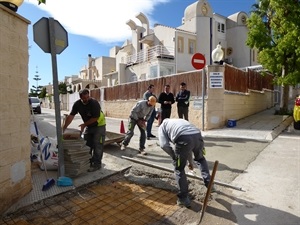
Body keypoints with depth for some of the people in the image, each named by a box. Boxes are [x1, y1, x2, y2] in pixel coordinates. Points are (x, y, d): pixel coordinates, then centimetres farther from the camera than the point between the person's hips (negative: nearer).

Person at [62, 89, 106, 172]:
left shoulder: (94, 103, -27)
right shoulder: (77, 104, -11)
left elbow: (95, 118, -25)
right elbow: (71, 116, -11)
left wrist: (84, 124, -20)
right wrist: (64, 127, -17)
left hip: (99, 125, -6)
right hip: (88, 126, 6)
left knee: (97, 145, -5)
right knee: (87, 144, 12)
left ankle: (97, 164, 5)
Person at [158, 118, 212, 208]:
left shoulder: (162, 126, 26)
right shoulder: (180, 121, 41)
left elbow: (164, 145, 6)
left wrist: (174, 156, 23)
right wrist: (190, 161, 57)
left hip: (184, 138, -5)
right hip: (197, 135, 6)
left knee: (179, 169, 17)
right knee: (200, 158, 37)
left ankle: (183, 199, 26)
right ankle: (209, 183, 40)